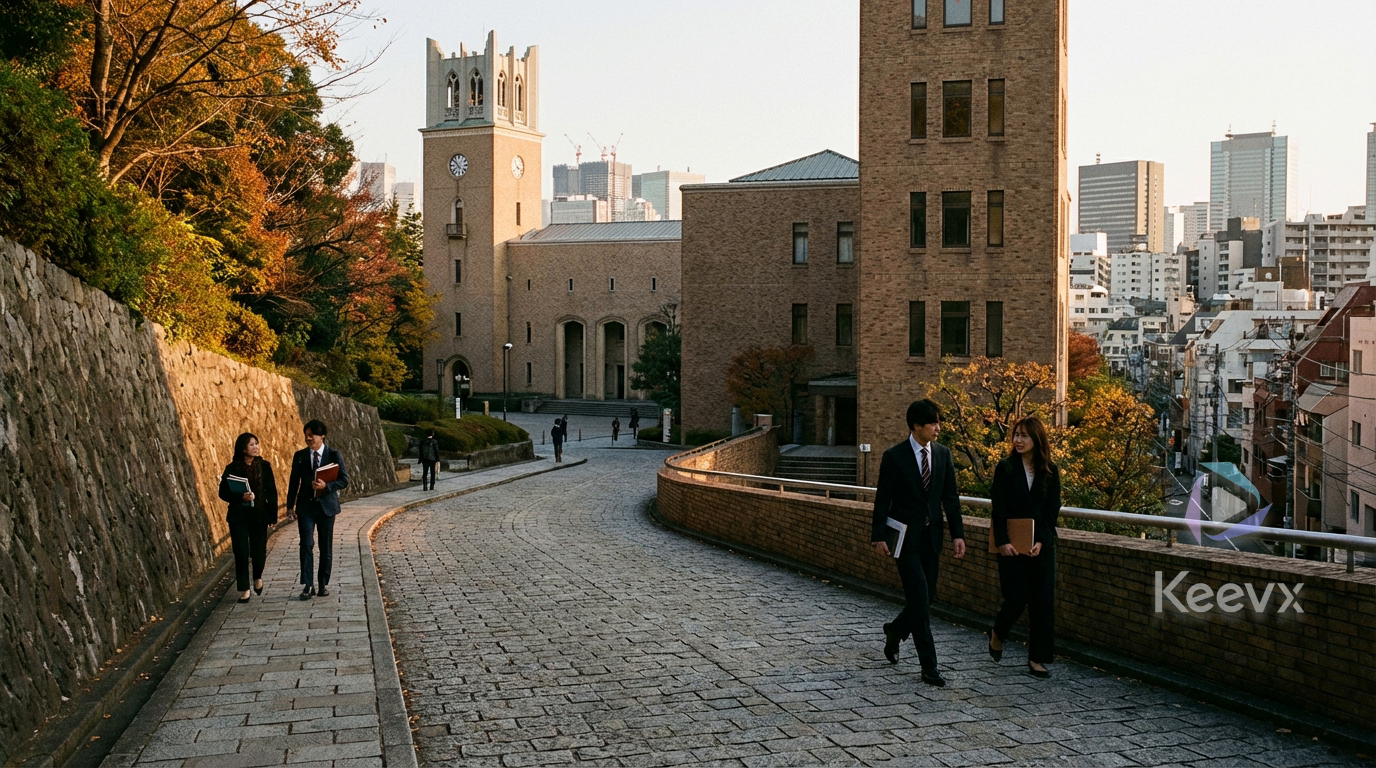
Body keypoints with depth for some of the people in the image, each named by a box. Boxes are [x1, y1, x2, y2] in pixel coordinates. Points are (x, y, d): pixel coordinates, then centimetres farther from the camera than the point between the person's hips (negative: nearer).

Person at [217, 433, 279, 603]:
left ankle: (258, 576, 35)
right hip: (238, 516, -1)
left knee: (259, 551, 3)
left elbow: (272, 492, 2)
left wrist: (273, 515, 0)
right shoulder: (232, 469, -3)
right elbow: (223, 493, -2)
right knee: (241, 553, -1)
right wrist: (241, 497, -20)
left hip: (259, 515, 1)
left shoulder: (264, 466, 0)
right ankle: (244, 590, 10)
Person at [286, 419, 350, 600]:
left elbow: (344, 480, -5)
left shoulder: (334, 455, -2)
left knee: (326, 547, 6)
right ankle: (307, 585, -9)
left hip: (326, 505, -1)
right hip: (305, 506, 1)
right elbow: (294, 482, 8)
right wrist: (290, 506, 4)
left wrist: (326, 486, -21)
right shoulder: (300, 456, 5)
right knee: (306, 545, -10)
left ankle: (324, 584, 17)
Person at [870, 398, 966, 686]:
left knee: (927, 596, 9)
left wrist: (958, 534, 1)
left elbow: (950, 497, 8)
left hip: (931, 536, 5)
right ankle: (929, 666, -4)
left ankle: (895, 630, 39)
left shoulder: (942, 453, 6)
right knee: (919, 596, -9)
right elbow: (883, 498, -5)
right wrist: (879, 536, -8)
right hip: (906, 536, -5)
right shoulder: (894, 456, -8)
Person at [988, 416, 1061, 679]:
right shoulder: (1005, 468, -2)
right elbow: (999, 509, -6)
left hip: (1042, 544, 2)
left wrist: (1041, 541, -10)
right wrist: (1002, 541, -16)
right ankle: (997, 634, 26)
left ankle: (1037, 658, 10)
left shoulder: (1050, 472, 3)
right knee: (1016, 598, -5)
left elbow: (1053, 510, 1)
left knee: (1042, 600, 2)